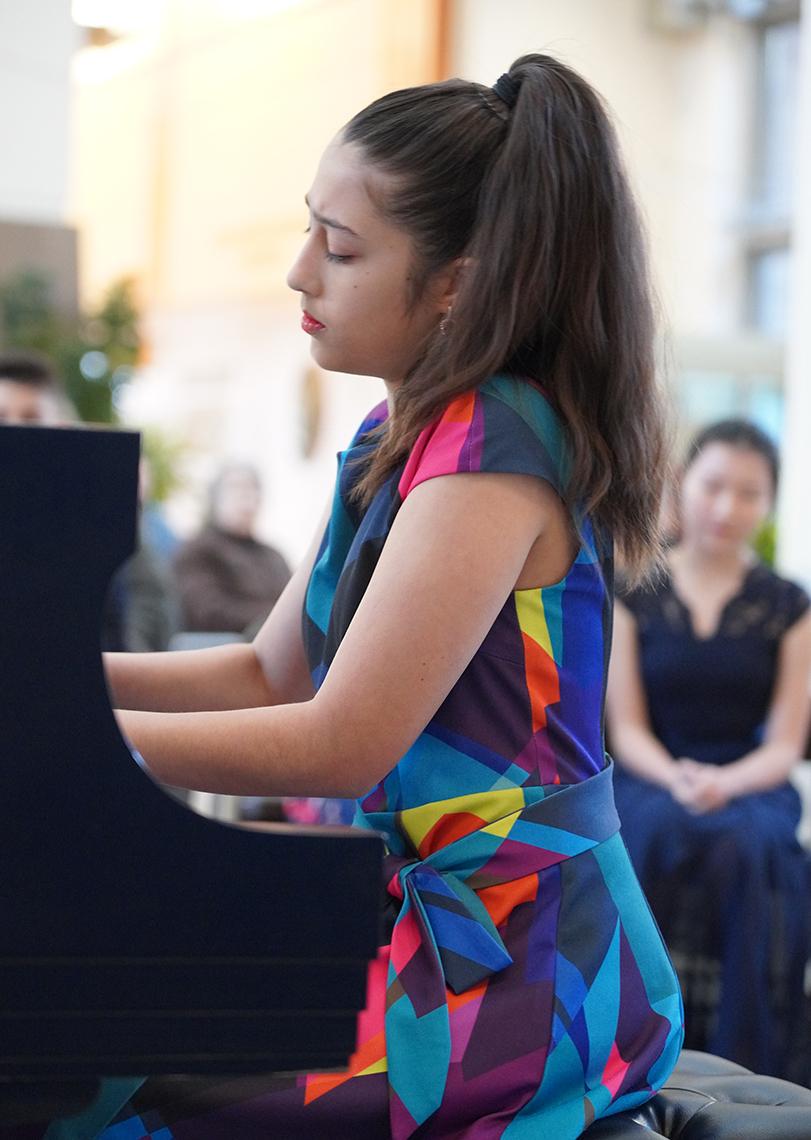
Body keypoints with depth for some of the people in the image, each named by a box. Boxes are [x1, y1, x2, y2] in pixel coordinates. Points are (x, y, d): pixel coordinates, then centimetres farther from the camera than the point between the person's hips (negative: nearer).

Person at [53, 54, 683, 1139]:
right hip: (432, 917, 9)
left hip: (521, 961, -9)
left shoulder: (492, 451, -16)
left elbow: (341, 746, -19)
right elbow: (272, 674, 16)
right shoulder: (395, 437, 13)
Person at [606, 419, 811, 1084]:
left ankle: (746, 1077, -31)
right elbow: (627, 728, 4)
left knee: (746, 845, -36)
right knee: (664, 832, -37)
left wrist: (726, 783, -17)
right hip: (653, 777, 0)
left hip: (751, 783, 0)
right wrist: (676, 780, -17)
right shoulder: (635, 594, 8)